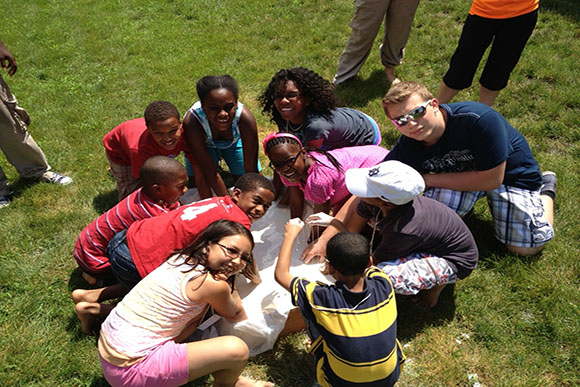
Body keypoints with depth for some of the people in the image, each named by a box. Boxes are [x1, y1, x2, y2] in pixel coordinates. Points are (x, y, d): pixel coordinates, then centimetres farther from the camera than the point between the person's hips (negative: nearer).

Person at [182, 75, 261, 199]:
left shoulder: (245, 117, -41)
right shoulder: (192, 121, -42)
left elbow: (251, 169, -33)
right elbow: (210, 172, -33)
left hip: (234, 141, 1)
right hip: (203, 144, -1)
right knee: (198, 187, -9)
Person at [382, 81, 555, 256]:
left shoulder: (479, 119, -36)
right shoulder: (405, 150, -23)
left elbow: (492, 180, -29)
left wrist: (428, 180, -27)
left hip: (511, 171, -2)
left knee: (526, 247, -8)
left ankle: (546, 187, 18)